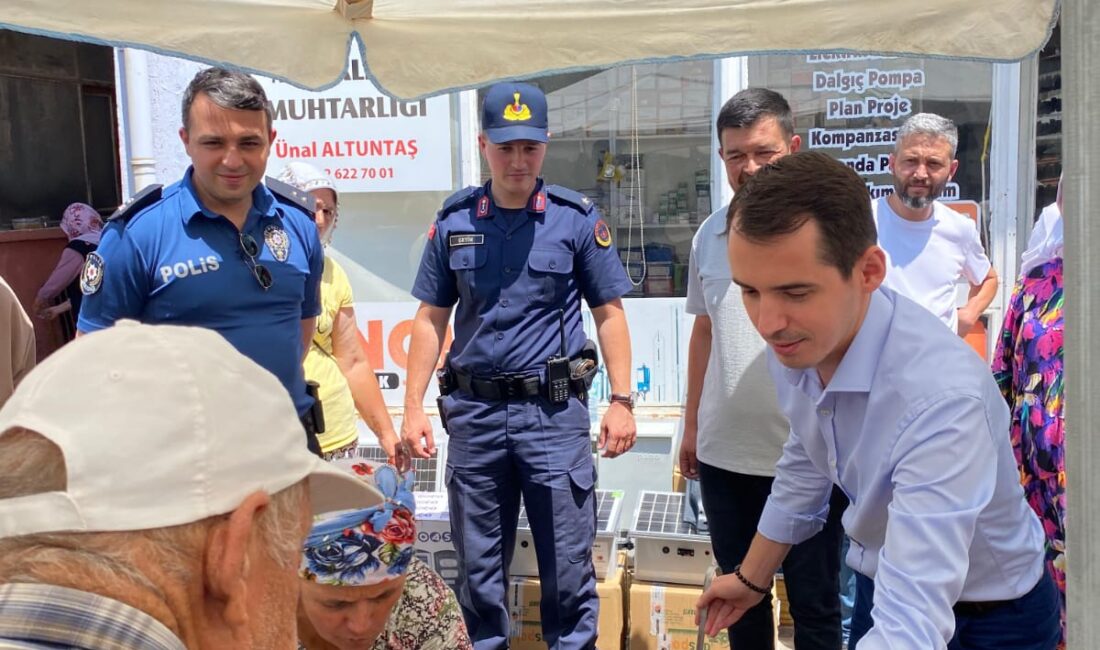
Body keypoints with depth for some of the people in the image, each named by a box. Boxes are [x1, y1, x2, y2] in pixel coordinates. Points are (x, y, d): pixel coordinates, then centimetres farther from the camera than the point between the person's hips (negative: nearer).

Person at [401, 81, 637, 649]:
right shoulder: (453, 220, 5)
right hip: (474, 410, 2)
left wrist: (621, 400, -5)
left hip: (554, 410, -2)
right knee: (477, 565, 13)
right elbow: (430, 319, 9)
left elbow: (609, 314, 2)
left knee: (568, 563, 4)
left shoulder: (577, 218, -1)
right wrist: (413, 408, 4)